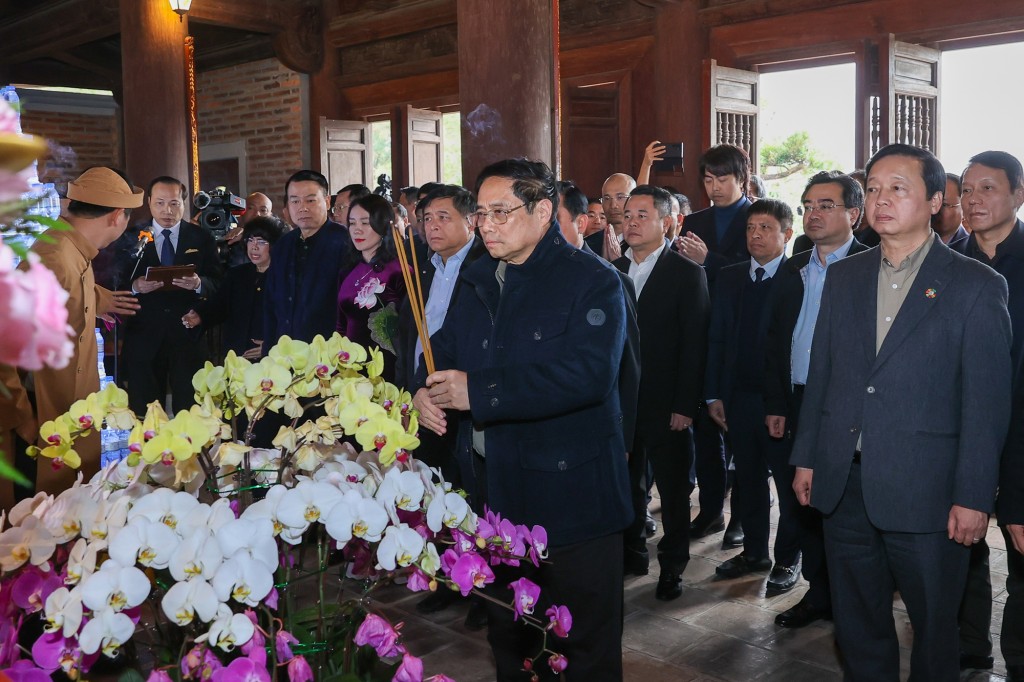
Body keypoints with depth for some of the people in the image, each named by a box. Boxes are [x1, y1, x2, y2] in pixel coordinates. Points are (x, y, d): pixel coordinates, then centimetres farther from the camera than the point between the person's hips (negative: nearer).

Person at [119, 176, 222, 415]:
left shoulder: (202, 238, 6)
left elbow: (217, 283, 0)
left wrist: (199, 284, -22)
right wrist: (135, 286, -18)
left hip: (188, 335, 0)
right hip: (144, 337, 1)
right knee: (144, 413, 5)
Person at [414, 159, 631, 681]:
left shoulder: (592, 282, -13)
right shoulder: (478, 282, 11)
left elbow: (588, 374, -27)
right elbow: (443, 350, 15)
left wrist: (478, 390, -27)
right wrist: (425, 392, -10)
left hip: (570, 496, -7)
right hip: (493, 493, 7)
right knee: (508, 638, 24)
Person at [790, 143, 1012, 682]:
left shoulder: (975, 285, -5)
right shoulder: (843, 276, 9)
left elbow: (986, 400, -8)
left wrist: (974, 496, -11)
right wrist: (806, 456, 9)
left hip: (923, 491, -4)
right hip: (844, 483, 4)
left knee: (934, 626, 11)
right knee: (856, 622, 17)